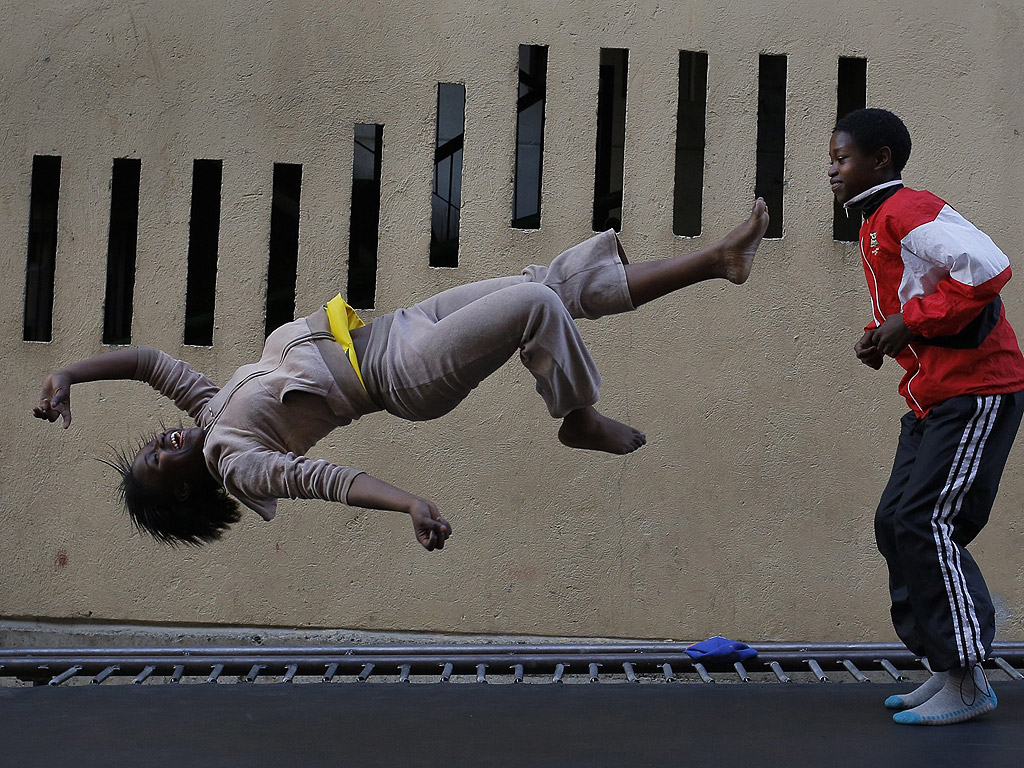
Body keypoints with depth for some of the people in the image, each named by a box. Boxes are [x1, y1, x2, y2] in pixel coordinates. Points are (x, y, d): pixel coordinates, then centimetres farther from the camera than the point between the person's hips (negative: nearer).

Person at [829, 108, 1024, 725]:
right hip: (931, 398, 10)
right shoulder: (877, 226, 17)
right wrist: (885, 338, 6)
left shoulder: (909, 211, -14)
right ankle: (947, 670, 15)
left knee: (927, 524, -13)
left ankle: (968, 684, -3)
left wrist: (912, 321, -21)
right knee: (896, 524, 8)